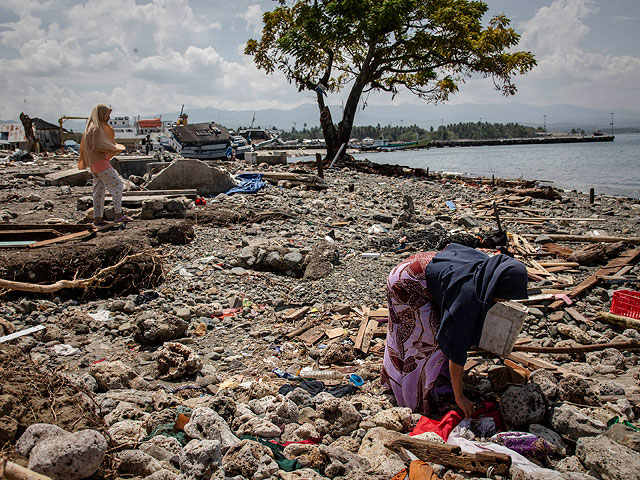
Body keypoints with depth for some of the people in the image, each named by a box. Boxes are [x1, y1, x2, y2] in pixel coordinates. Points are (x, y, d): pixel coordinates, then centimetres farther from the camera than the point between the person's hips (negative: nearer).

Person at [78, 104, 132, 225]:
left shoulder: (90, 127, 18)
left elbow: (83, 146, 22)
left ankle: (97, 218, 8)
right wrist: (116, 148, -13)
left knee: (99, 190, 9)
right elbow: (97, 146, -21)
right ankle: (119, 214, -12)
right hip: (100, 162, -10)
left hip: (94, 164, 10)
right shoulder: (97, 128, -13)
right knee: (116, 184, -9)